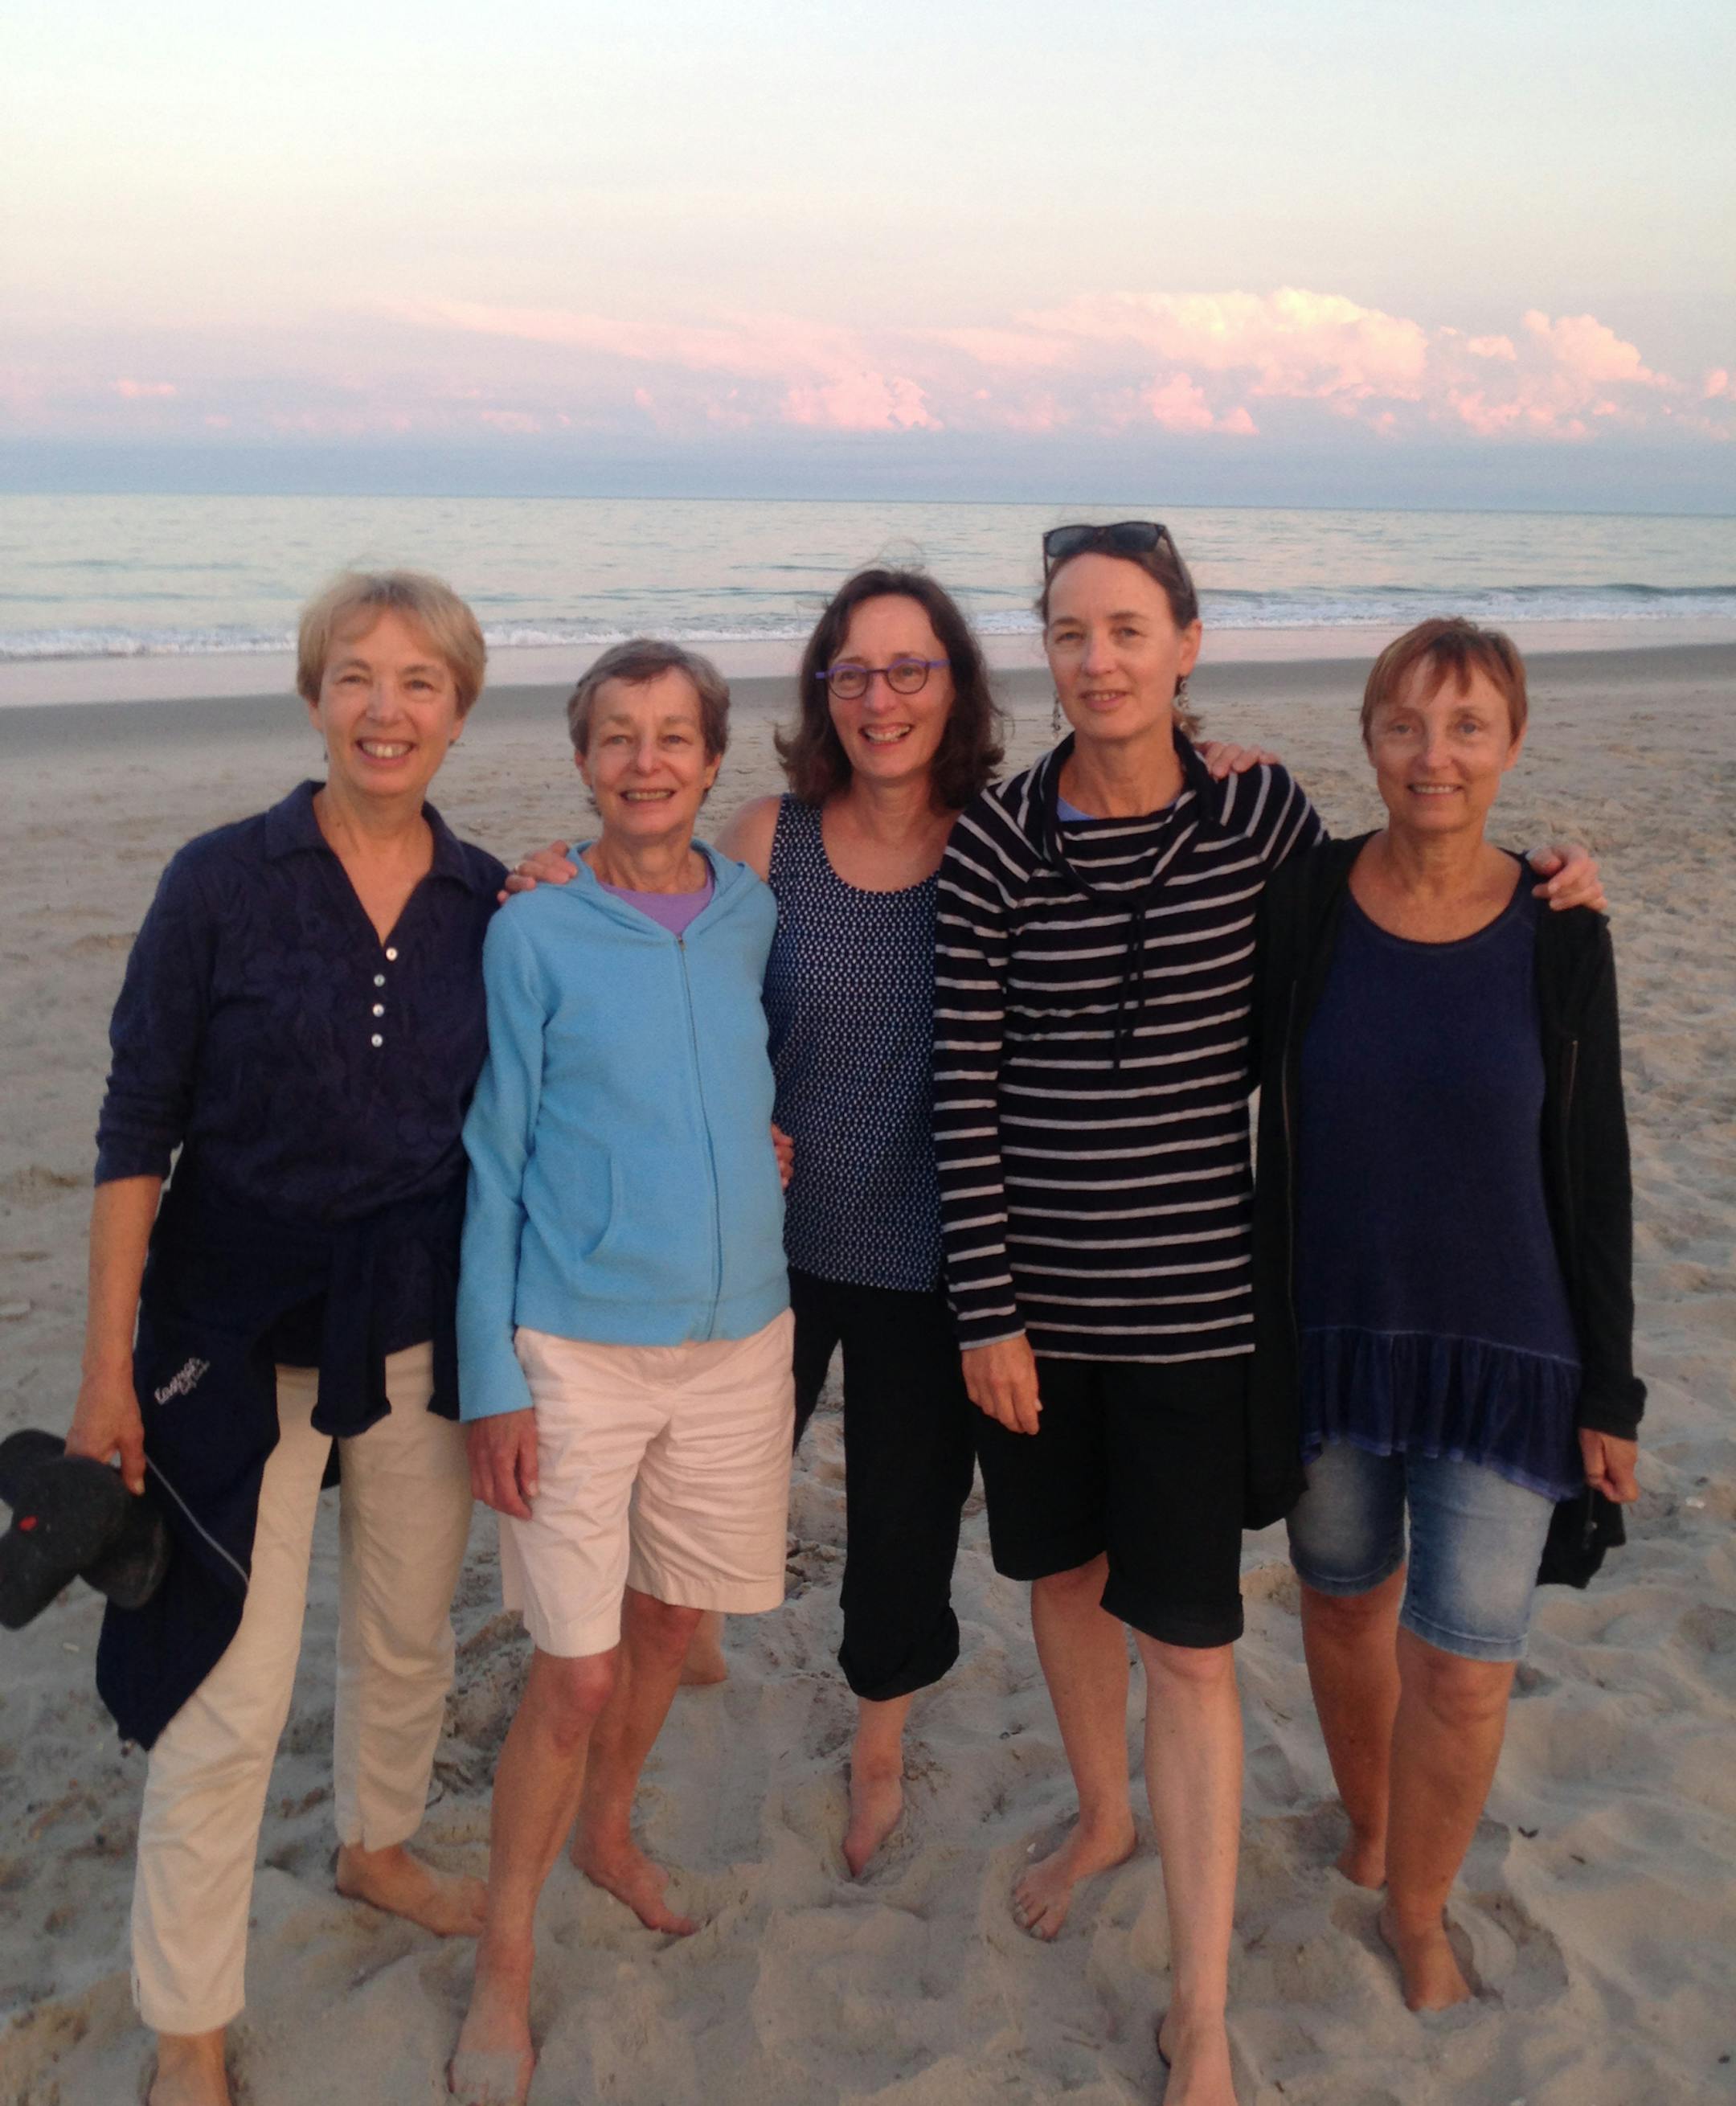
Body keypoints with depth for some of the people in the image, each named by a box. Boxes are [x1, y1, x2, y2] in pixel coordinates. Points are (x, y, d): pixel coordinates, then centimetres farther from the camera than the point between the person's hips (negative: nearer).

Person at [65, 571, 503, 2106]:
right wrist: (109, 1370, -9)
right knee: (230, 1692, 0)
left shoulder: (494, 900, -1)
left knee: (411, 1630, 21)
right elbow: (137, 1133, -8)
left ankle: (379, 1847, 50)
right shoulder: (223, 882, -11)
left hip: (422, 1329, 4)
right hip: (242, 1329, -4)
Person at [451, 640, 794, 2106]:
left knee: (670, 1624, 17)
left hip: (739, 1338, 4)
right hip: (577, 1350, -4)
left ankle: (608, 1830, 45)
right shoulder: (534, 935, -6)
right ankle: (508, 1956, 21)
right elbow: (495, 1161, -5)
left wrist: (788, 1139, 0)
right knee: (575, 1670, -1)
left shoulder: (761, 918, 3)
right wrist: (492, 1383, -8)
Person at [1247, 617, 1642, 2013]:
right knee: (1345, 1605, 20)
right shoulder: (1302, 903, -7)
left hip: (1503, 1350, -1)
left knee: (1463, 1669, 2)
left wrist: (1608, 1390, -1)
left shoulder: (1557, 934, -7)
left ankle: (1418, 1910, 30)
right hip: (1326, 1333, 1)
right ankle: (1367, 1825, 48)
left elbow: (1592, 1170, -3)